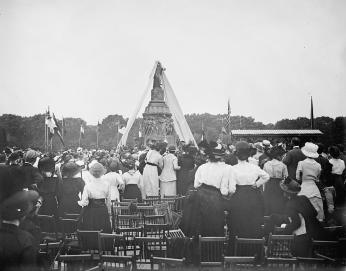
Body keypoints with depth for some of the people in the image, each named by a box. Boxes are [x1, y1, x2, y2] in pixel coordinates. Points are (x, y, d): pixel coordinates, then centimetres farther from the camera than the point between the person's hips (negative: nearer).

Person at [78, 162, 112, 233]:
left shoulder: (88, 185, -11)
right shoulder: (106, 184, -5)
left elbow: (84, 202, -9)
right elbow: (108, 200, 3)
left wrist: (79, 202, 12)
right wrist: (107, 210, 16)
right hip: (103, 210, 2)